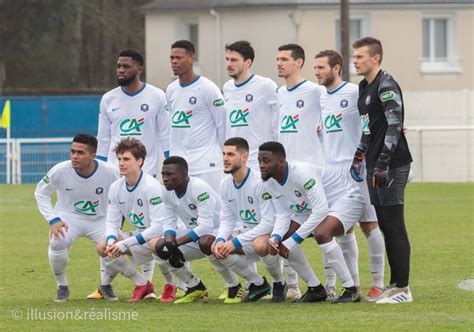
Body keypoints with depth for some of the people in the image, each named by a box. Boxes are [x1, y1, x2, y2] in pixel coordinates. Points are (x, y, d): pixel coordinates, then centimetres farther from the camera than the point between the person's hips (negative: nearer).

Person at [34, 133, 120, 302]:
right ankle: (62, 287, -3)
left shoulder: (109, 173, -20)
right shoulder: (60, 171, -20)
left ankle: (105, 285, 8)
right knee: (56, 244, -31)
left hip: (100, 220, 1)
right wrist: (53, 220, -13)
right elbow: (41, 192, -3)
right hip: (69, 218, -1)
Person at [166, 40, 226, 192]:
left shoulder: (208, 88, -8)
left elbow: (222, 124, -4)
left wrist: (226, 155, 2)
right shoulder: (171, 90, 12)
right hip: (177, 164, 6)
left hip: (206, 164, -6)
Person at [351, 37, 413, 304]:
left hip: (392, 165, -9)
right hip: (375, 165, 9)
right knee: (385, 226, 10)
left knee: (394, 226, -8)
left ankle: (403, 289, -5)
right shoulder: (365, 87, 17)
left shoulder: (386, 86, -12)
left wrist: (382, 164, -21)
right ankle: (395, 285, 15)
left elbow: (395, 125, -19)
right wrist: (359, 157, 23)